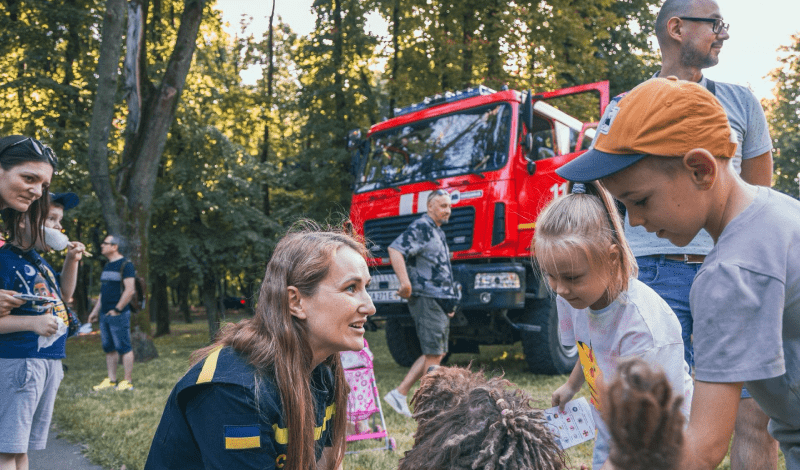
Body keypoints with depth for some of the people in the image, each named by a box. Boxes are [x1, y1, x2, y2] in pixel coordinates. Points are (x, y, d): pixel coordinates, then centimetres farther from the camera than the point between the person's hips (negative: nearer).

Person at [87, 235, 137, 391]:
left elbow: (130, 290, -16)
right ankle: (111, 380, 17)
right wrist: (95, 311, 18)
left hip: (118, 315, -9)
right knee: (109, 348, 10)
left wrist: (117, 309, -16)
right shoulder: (107, 266, 18)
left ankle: (128, 381, -1)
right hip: (105, 315, 9)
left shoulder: (125, 265, -8)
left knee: (123, 348, -5)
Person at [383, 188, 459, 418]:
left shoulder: (438, 232, 21)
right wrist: (405, 283, -29)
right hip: (426, 298, -10)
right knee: (433, 354, -4)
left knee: (436, 353, 11)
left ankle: (399, 393, 15)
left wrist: (450, 301, 22)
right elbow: (395, 249, -23)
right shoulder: (421, 227, -9)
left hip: (441, 301, 10)